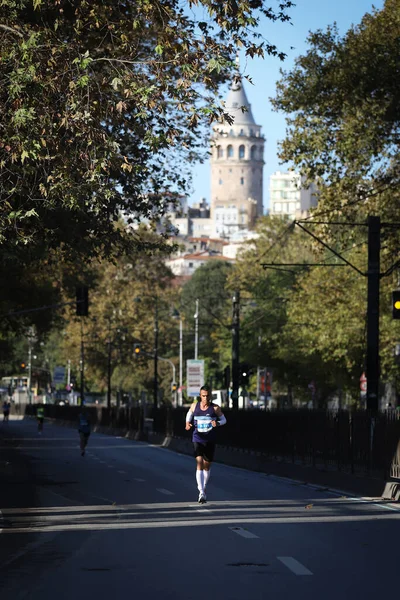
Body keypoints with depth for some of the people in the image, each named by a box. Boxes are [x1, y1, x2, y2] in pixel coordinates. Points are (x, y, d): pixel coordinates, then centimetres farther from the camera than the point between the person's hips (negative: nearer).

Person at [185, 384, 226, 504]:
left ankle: (203, 489, 35)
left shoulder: (215, 408, -5)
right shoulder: (194, 406, 0)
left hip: (210, 441, 1)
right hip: (198, 439, -1)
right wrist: (187, 423, -1)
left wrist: (217, 423, -16)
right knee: (199, 463, -17)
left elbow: (223, 419, 6)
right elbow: (189, 414, 20)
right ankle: (201, 493, -23)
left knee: (207, 466, 12)